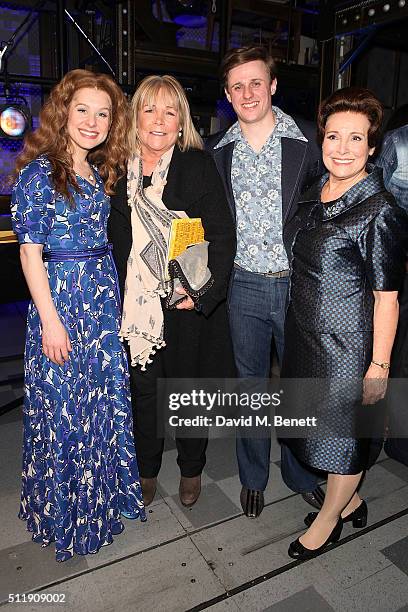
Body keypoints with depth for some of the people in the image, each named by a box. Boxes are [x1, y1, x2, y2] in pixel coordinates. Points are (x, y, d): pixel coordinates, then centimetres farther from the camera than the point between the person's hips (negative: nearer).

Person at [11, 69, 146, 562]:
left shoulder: (101, 173, 12)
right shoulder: (40, 170, -8)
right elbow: (30, 251, -11)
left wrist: (115, 296, 9)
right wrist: (50, 320, -15)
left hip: (104, 297, 7)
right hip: (60, 297, -7)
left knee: (106, 402, 15)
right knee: (63, 409, 5)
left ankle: (104, 497, 37)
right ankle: (62, 513, 29)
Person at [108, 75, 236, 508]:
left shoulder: (199, 165, -4)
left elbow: (223, 236, -8)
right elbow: (112, 239, 7)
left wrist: (205, 292, -17)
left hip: (190, 303, -2)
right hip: (136, 305, 3)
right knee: (142, 388, 14)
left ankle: (191, 469, 38)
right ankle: (146, 470, 37)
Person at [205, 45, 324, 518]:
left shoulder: (307, 140, -1)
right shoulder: (216, 150, 5)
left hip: (298, 284, -1)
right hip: (244, 287, 1)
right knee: (250, 385, 13)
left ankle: (301, 473, 36)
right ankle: (253, 476, 34)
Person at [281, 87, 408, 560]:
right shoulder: (315, 194, 5)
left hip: (348, 342, -7)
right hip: (306, 333, 8)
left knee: (344, 428, 12)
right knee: (320, 421, 20)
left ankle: (328, 519, 35)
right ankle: (349, 501, 45)